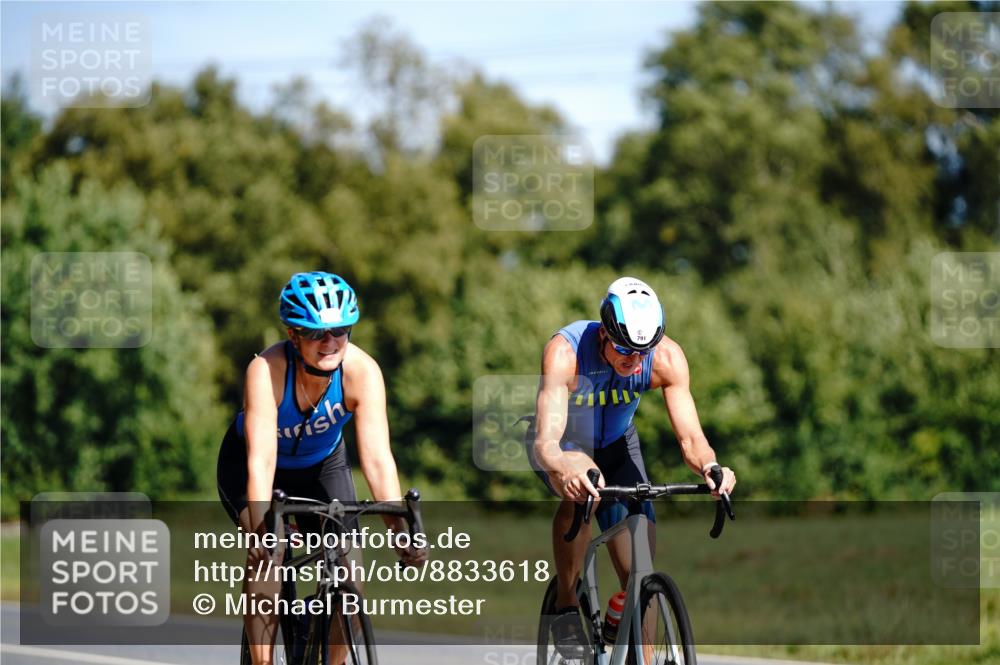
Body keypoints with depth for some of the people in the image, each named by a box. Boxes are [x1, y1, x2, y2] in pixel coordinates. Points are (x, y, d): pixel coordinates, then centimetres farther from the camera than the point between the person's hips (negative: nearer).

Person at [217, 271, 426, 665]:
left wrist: (401, 529, -46)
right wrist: (262, 529, -56)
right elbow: (261, 460, -44)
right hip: (246, 466, -2)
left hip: (321, 465, 3)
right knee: (267, 552, -26)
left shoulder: (362, 371, -31)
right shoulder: (266, 371, -36)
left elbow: (377, 458, -35)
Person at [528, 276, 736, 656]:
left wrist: (709, 466, -54)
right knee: (581, 491, -36)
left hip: (616, 443, 3)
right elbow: (546, 442, -48)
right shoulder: (565, 352, -37)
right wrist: (565, 470, -70)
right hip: (562, 445, -3)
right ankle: (566, 605, -17)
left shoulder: (667, 357, -28)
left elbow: (691, 439, -30)